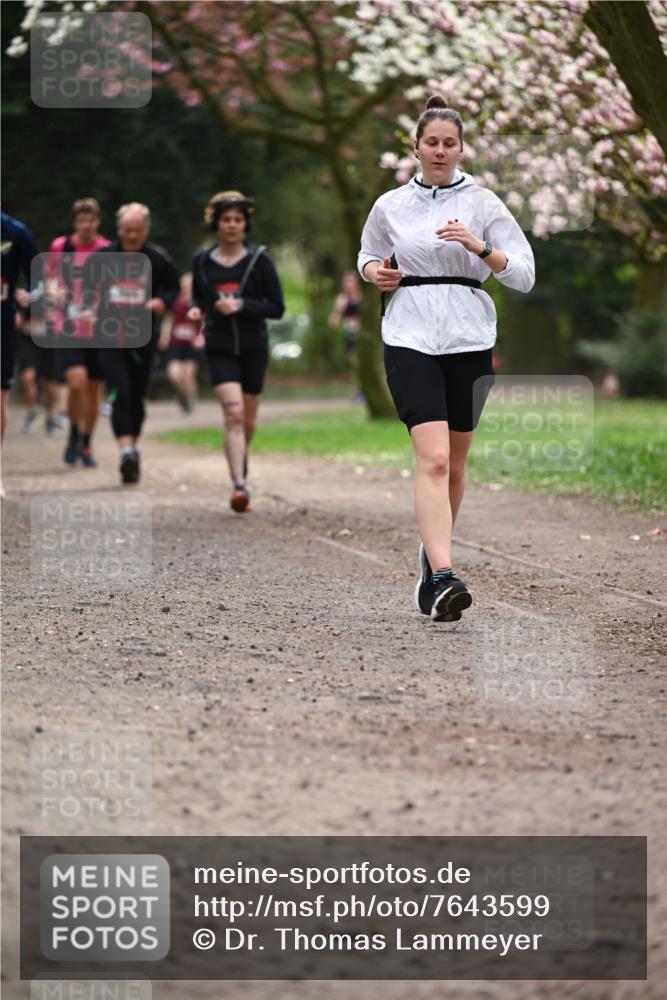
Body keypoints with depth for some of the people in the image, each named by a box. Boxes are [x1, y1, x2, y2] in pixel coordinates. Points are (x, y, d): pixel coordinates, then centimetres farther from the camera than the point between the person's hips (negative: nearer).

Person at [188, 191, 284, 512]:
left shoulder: (259, 260, -3)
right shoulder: (202, 261, 2)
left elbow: (277, 307, -4)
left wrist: (241, 305, -17)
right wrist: (196, 309, -5)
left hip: (253, 349, 1)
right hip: (220, 349, -1)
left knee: (248, 421, 12)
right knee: (233, 414, -18)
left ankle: (240, 460, 42)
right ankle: (239, 484, -23)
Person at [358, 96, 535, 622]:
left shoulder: (482, 202, 2)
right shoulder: (390, 206, 6)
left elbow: (524, 274, -1)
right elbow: (369, 255, 24)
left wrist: (480, 248, -16)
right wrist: (375, 272, 2)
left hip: (469, 340, 1)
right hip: (410, 339, -1)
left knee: (454, 464, 10)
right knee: (433, 458, -17)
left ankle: (434, 551, 33)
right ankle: (441, 578, -26)